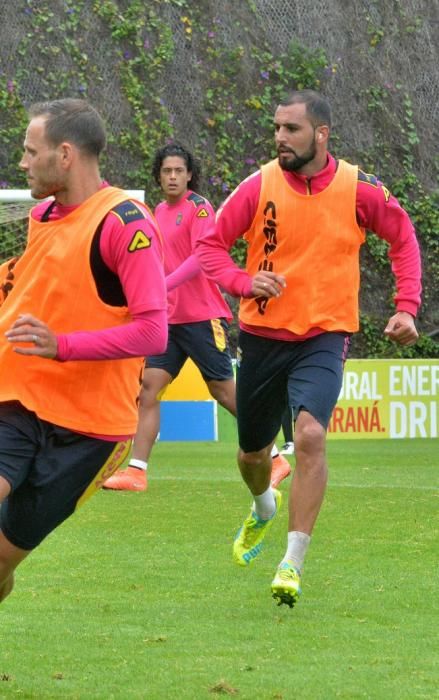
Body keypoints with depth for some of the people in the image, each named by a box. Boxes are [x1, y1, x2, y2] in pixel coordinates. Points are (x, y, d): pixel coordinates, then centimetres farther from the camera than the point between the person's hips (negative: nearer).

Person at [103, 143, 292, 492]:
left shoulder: (198, 208, -9)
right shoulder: (160, 211, 14)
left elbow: (200, 258, -21)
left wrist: (162, 287, -29)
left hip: (203, 317, -7)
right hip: (170, 318, 7)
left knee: (224, 390, -3)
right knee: (149, 385, -3)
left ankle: (274, 459, 9)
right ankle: (136, 470, -4)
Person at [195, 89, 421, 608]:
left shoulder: (359, 190, -8)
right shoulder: (260, 186, -8)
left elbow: (403, 238, 8)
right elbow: (209, 245, -3)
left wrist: (407, 308, -2)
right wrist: (245, 282, -22)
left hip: (324, 336, -2)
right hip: (262, 333, 2)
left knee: (310, 435, -25)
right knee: (252, 452, 14)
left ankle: (293, 563, -18)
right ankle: (263, 509, 52)